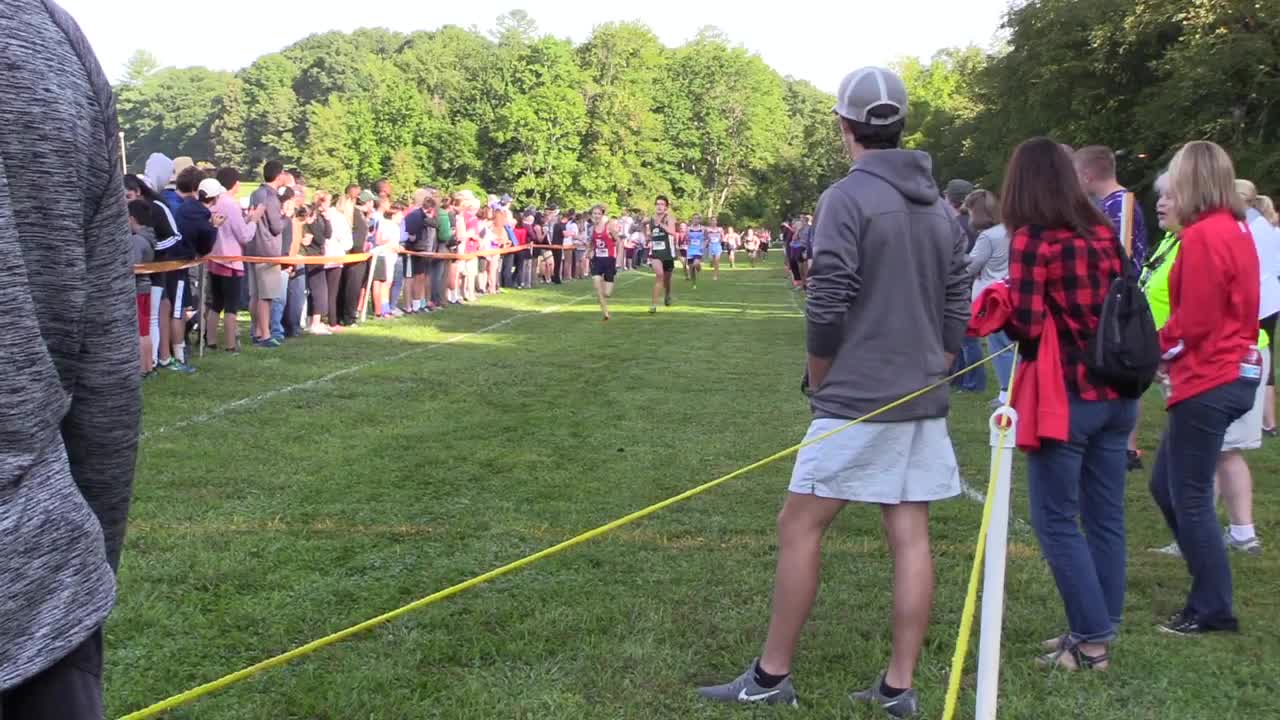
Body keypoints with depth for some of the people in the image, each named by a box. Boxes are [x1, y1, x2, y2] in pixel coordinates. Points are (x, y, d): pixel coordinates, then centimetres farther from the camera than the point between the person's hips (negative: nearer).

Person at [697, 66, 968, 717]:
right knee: (910, 536, 6)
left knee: (799, 524, 1)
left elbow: (827, 307, -15)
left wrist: (820, 380, 1)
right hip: (922, 402, 7)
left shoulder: (848, 197, -11)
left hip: (858, 400, -7)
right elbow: (956, 310, 12)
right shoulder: (939, 207, 11)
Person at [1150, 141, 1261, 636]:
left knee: (1190, 497, 0)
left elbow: (1192, 321, -19)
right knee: (1165, 484, 16)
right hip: (1235, 370, 9)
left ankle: (1212, 609, 10)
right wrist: (1169, 351, 7)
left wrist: (1155, 349, -1)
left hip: (1207, 381, -9)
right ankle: (1210, 590, 23)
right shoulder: (1236, 230, 12)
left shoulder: (1202, 236, -17)